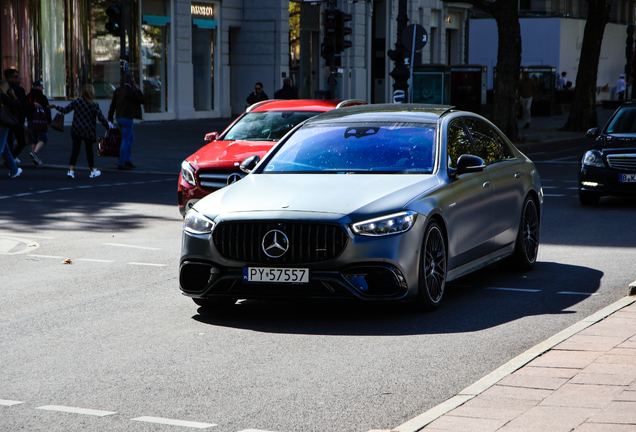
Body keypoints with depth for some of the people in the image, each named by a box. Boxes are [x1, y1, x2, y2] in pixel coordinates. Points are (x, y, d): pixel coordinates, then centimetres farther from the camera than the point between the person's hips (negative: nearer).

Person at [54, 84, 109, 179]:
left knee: (75, 150, 3)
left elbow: (65, 110, 0)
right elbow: (101, 117, -11)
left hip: (76, 131, 1)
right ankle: (93, 171, 21)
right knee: (89, 150, 12)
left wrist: (56, 107, 17)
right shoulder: (94, 104, -7)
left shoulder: (76, 102, -3)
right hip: (88, 132, -1)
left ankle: (71, 170, -9)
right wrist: (108, 126, 1)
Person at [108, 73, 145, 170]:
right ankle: (121, 164, -6)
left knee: (131, 138, 21)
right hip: (127, 118, -8)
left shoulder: (118, 91, 9)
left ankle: (128, 161, 20)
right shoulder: (131, 91, -14)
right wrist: (138, 90, 5)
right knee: (125, 141, -5)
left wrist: (110, 118, 17)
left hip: (119, 118, 8)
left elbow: (112, 105, 11)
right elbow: (143, 100, -5)